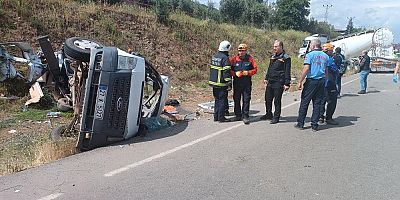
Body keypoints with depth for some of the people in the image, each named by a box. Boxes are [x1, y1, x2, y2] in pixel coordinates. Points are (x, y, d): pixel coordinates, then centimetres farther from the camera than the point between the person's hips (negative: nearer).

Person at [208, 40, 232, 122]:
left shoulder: (214, 56, 10)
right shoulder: (225, 58, -15)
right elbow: (227, 72, -18)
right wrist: (229, 83, -16)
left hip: (214, 82, 8)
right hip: (221, 83, -8)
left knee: (217, 100, 16)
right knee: (222, 100, 0)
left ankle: (216, 117, 20)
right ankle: (221, 117, 2)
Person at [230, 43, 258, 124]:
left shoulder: (250, 59, 2)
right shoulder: (234, 59, 3)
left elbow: (255, 69, 3)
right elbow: (229, 70, 5)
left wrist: (248, 72, -13)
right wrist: (235, 73, -13)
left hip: (247, 83, -1)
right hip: (237, 83, 1)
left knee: (246, 100, -2)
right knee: (236, 99, 8)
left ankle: (245, 116, 3)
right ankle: (238, 115, 21)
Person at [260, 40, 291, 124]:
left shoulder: (285, 58, -8)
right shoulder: (273, 56, 15)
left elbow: (287, 72, -12)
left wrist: (287, 83, -16)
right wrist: (266, 78, 20)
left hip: (279, 83, -7)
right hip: (270, 82, 7)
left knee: (277, 101, 1)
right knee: (268, 99, 13)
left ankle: (276, 117, 11)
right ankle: (268, 114, 29)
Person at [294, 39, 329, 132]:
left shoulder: (310, 55, -6)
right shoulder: (326, 56, 11)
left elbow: (306, 69, -15)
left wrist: (300, 81, -13)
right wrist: (324, 80, 16)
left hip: (311, 81, -5)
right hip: (321, 81, 5)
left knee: (304, 102, 4)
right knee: (317, 104, 8)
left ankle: (300, 123, 10)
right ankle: (314, 125, 10)